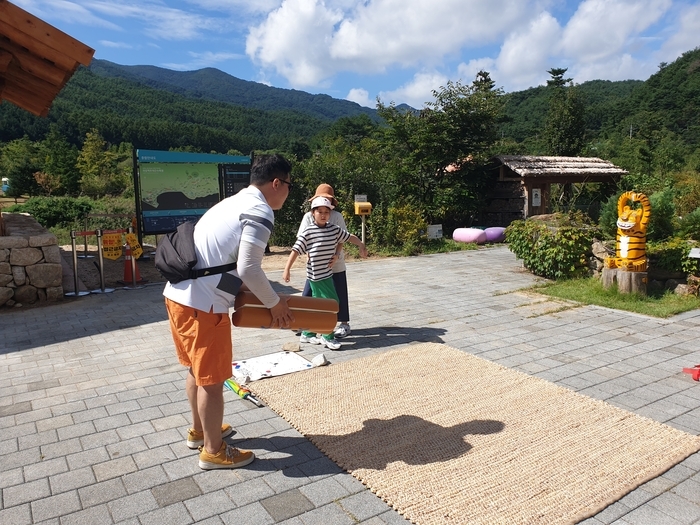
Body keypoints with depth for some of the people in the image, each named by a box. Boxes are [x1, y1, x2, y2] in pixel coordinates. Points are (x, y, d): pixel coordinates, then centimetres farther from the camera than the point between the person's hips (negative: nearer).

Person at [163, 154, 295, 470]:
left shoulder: (235, 202, 18)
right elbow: (248, 269, -20)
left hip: (178, 294, 10)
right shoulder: (261, 212, -12)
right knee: (211, 380, 6)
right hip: (202, 304, -10)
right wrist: (275, 304, -6)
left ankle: (199, 431, 42)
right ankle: (214, 451, 23)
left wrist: (262, 298, 23)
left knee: (197, 369, 24)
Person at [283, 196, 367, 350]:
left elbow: (350, 237, 17)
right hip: (317, 275, -7)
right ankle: (327, 337, 6)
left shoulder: (334, 229, 5)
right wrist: (287, 269, -14)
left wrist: (361, 245, 6)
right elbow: (296, 250, -12)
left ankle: (307, 334, 29)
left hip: (327, 274, 7)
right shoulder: (308, 232, -11)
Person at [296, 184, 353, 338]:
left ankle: (344, 324, 19)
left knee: (339, 294, 6)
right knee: (308, 293, 5)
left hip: (335, 263, -2)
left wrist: (336, 256, -23)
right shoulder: (308, 216, -1)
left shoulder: (337, 216, -5)